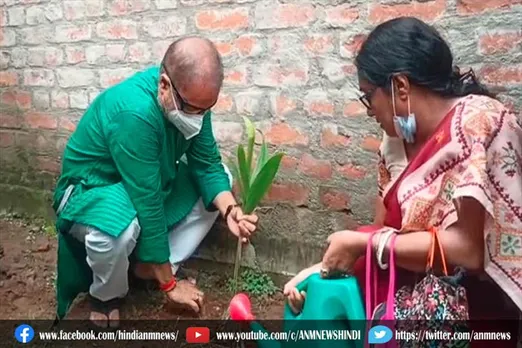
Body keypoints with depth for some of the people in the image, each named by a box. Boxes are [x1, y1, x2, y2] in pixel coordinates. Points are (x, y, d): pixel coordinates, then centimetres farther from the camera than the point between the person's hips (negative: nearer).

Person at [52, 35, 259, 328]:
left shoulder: (192, 98, -14)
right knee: (117, 230, -39)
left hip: (152, 182, 8)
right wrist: (169, 284, -27)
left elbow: (207, 164, -8)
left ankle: (151, 263, 1)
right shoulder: (134, 112, -37)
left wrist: (230, 210, -28)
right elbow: (148, 203, -34)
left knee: (221, 179, -3)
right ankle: (106, 296, -3)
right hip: (91, 190, -7)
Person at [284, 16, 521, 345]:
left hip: (478, 297, -6)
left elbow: (467, 248, -25)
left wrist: (362, 243, -17)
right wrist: (324, 267, -8)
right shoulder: (400, 138, 2)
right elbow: (384, 230, 6)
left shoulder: (477, 123, -20)